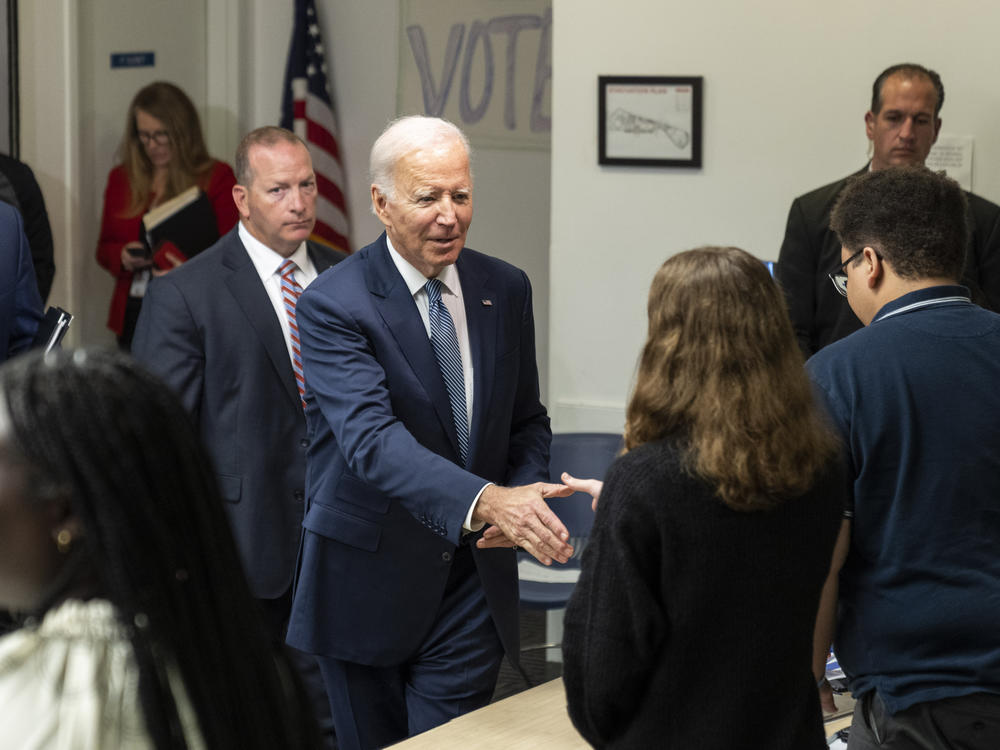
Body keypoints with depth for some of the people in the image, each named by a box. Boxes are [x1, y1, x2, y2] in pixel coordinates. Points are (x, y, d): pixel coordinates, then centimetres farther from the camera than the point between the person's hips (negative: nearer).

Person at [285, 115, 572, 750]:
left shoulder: (505, 289, 3)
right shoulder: (335, 305, -15)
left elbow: (527, 422, 13)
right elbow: (372, 438, -29)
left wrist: (524, 502, -10)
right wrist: (486, 501, -43)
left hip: (472, 582, 3)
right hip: (368, 582, -3)